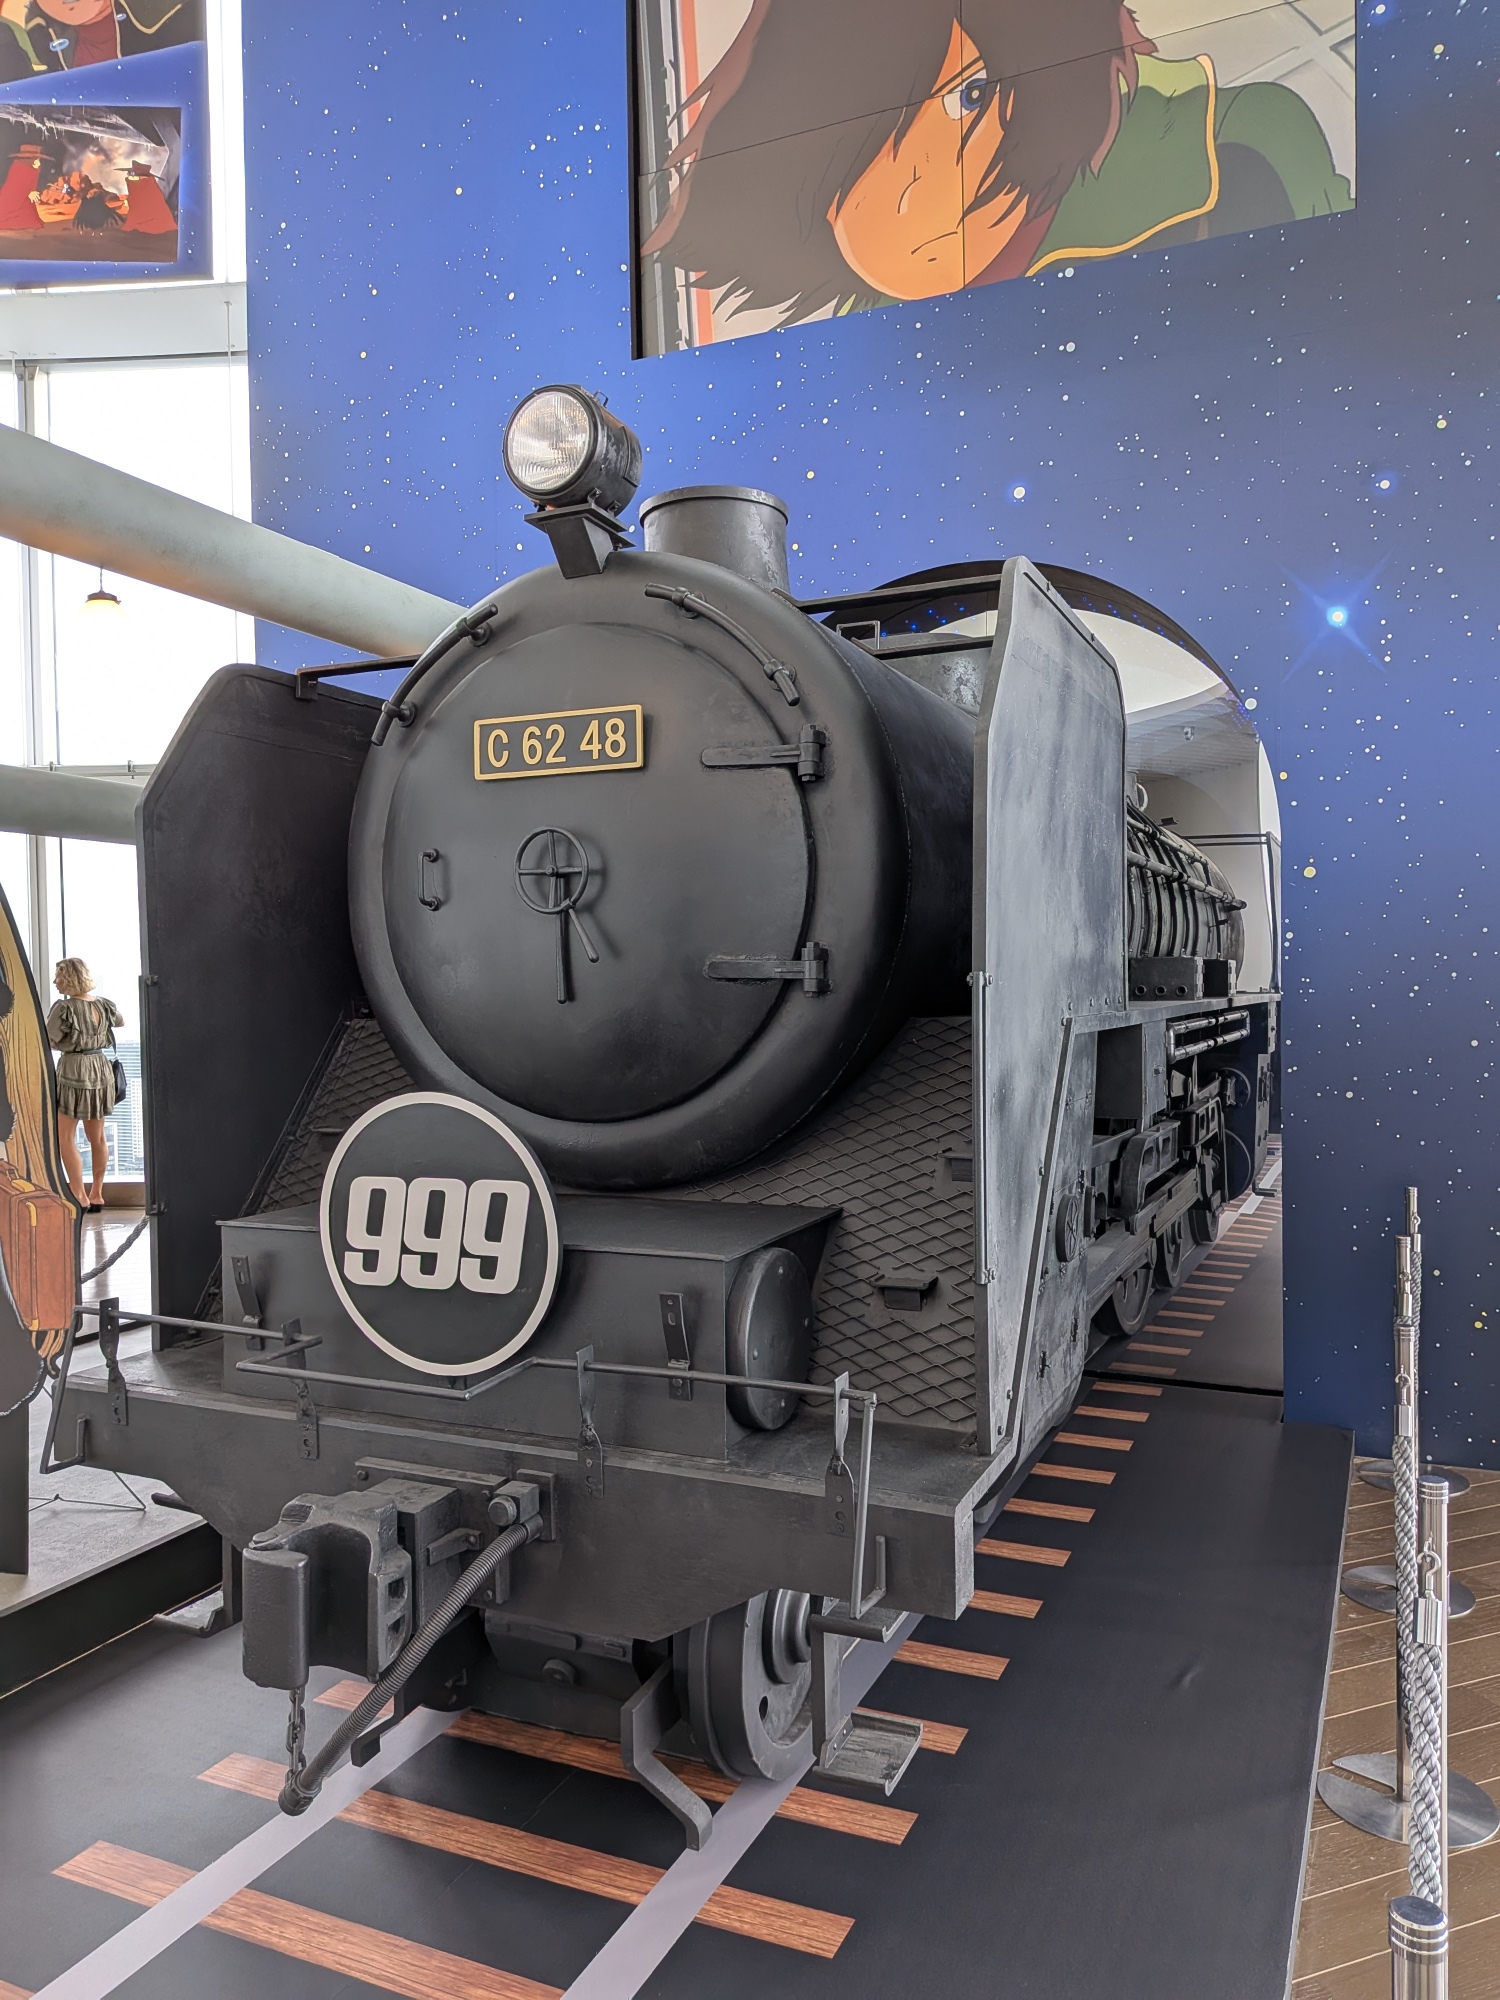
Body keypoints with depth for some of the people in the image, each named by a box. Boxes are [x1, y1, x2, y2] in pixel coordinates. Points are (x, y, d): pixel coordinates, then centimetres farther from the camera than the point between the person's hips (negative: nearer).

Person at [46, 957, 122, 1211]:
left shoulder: (64, 1008, -15)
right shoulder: (103, 1004, 3)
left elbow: (48, 1042, -13)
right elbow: (121, 1022, 24)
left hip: (73, 1071, -6)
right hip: (100, 1068, 6)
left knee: (65, 1138, 2)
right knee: (97, 1137, 14)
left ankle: (79, 1196, -1)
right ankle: (97, 1194, 20)